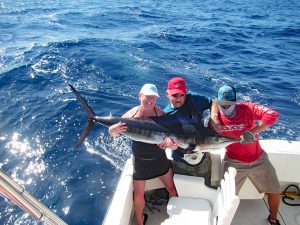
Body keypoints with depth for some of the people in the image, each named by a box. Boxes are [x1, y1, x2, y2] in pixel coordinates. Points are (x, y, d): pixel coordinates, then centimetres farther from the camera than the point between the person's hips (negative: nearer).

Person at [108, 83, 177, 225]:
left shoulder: (161, 114, -14)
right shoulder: (131, 114, -12)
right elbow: (112, 132, -6)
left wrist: (170, 142, -40)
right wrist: (115, 129, -30)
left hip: (160, 159, 0)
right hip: (140, 162, 0)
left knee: (172, 188, 12)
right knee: (138, 194, 13)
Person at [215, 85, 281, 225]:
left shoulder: (246, 108, -16)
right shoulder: (216, 116, -11)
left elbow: (273, 115, -28)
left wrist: (253, 132, -37)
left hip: (258, 159, 1)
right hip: (234, 161, -1)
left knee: (275, 191, 12)